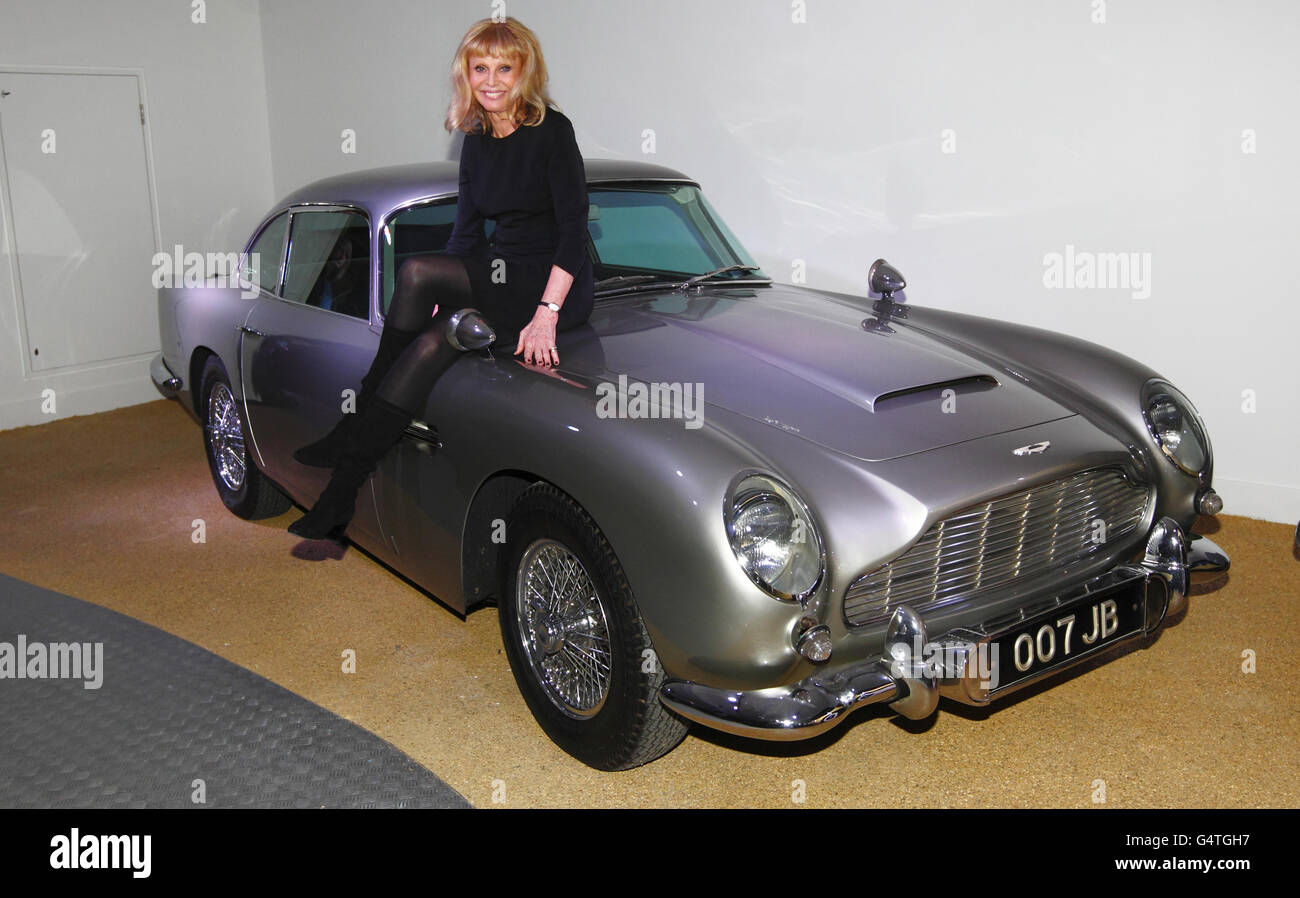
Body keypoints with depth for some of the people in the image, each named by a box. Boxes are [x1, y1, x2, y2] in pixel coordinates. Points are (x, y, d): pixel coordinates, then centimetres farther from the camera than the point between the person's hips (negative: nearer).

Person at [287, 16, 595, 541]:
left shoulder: (551, 130, -9)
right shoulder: (476, 143, 11)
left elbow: (574, 229, -14)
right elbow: (466, 233, 13)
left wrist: (546, 315, -24)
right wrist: (438, 300, -2)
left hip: (560, 290, -5)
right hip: (501, 281, 6)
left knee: (415, 273, -24)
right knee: (431, 345, -24)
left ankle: (353, 433, -14)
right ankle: (340, 497, -22)